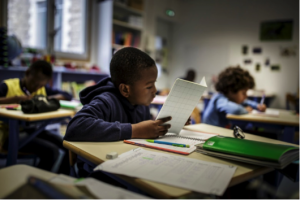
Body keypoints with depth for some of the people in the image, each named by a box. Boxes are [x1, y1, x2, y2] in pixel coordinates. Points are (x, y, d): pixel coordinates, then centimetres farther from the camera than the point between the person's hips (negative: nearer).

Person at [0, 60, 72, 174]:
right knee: (51, 151, -27)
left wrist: (50, 98, -10)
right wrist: (14, 99, -29)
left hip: (32, 130, 6)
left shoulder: (43, 89, 12)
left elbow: (68, 96, 8)